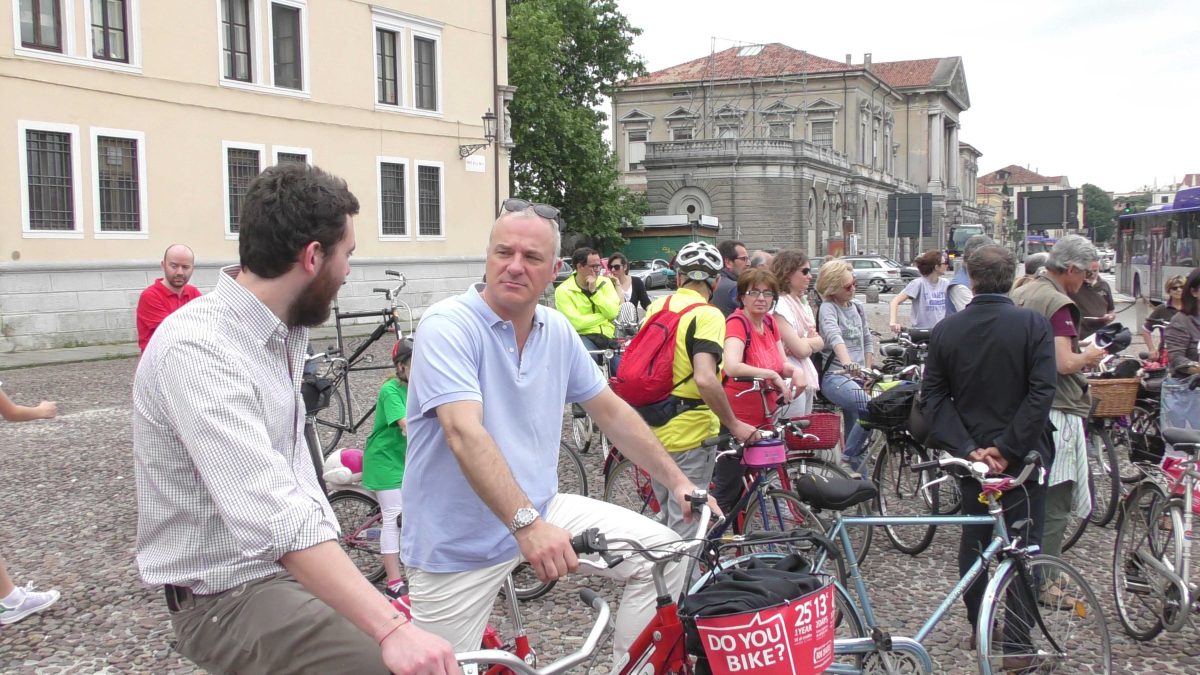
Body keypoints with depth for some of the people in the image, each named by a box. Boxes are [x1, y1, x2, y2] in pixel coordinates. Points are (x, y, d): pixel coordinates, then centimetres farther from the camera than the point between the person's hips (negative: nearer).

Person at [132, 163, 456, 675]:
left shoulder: (284, 333, 5)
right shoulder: (198, 350, -25)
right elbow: (272, 516, -37)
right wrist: (391, 629, -43)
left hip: (286, 567, 9)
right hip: (226, 595, -9)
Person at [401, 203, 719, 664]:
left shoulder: (558, 331, 2)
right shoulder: (447, 327, -18)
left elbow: (611, 411, 12)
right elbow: (464, 433, -31)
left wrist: (677, 482, 10)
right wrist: (527, 524, -42)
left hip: (542, 510, 6)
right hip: (457, 544, -5)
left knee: (664, 552, -5)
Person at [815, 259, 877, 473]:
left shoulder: (857, 307, 13)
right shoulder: (827, 308, -9)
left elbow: (868, 339, 22)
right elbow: (834, 336, -29)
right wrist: (848, 363, -46)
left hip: (856, 376, 7)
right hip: (834, 376, -7)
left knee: (855, 434, 10)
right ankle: (849, 455, -14)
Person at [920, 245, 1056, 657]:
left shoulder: (945, 330, -1)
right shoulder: (1034, 325, -10)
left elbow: (933, 397, -5)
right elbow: (1041, 394, -18)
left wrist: (968, 448, -8)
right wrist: (1006, 448, -15)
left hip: (969, 454, 3)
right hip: (1022, 455, -3)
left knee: (974, 539, 16)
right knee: (1024, 547, 4)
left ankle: (978, 627, 27)